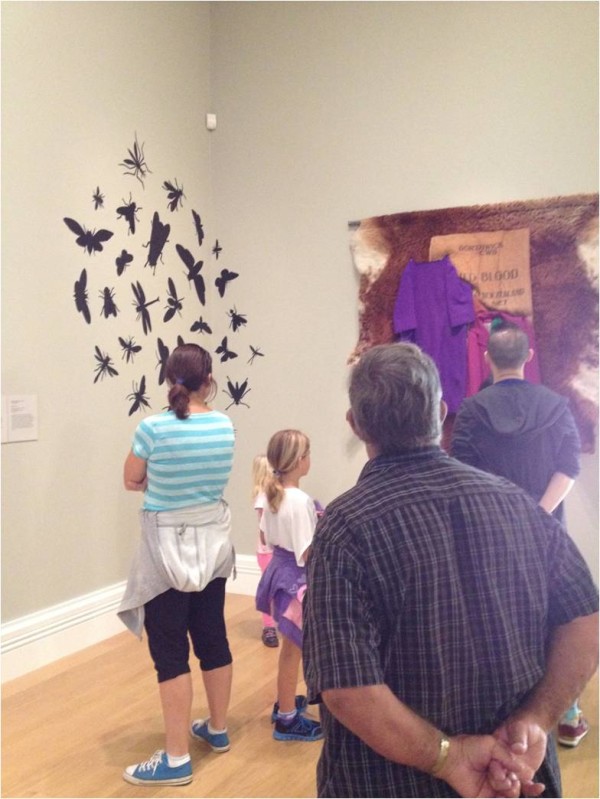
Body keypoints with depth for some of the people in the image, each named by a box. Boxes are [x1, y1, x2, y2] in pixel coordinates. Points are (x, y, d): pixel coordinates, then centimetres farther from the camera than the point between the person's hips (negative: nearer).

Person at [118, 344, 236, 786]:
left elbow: (133, 481, -3)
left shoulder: (153, 427, -17)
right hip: (212, 542, 6)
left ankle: (177, 758, 8)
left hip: (168, 547, -5)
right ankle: (218, 729, 34)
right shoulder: (225, 425, -3)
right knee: (212, 638, 17)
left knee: (170, 650, 2)